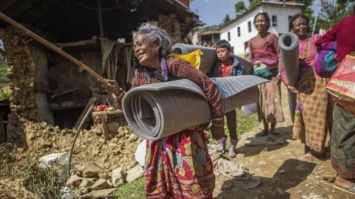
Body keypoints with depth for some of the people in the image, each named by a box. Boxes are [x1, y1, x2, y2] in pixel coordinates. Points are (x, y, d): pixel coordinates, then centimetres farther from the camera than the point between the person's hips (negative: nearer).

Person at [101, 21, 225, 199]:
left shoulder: (174, 64, -17)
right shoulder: (139, 73, 2)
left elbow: (210, 88, -15)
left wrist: (217, 123, -9)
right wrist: (118, 93, -14)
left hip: (185, 136, -5)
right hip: (158, 140, 6)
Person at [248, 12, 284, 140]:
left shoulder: (272, 37, -2)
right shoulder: (252, 41, 11)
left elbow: (279, 55, -6)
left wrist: (280, 72, -15)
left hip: (271, 73, -5)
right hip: (258, 74, 5)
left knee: (272, 101, -3)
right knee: (261, 101, 10)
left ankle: (272, 131, 8)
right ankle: (265, 129, 22)